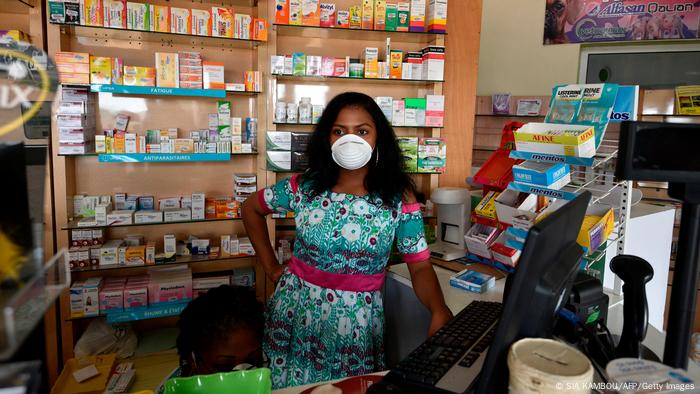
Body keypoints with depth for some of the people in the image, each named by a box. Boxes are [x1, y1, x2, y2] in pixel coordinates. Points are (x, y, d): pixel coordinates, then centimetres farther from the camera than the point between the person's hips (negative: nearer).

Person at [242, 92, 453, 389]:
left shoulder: (399, 197, -9)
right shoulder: (304, 187, -5)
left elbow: (420, 266, -10)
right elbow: (251, 208, 10)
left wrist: (439, 311, -30)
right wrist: (271, 267, 5)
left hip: (357, 319, -1)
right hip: (296, 309, 2)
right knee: (290, 386, 16)